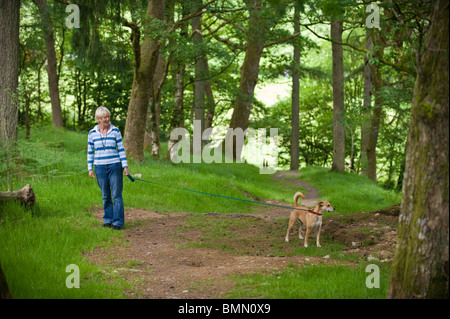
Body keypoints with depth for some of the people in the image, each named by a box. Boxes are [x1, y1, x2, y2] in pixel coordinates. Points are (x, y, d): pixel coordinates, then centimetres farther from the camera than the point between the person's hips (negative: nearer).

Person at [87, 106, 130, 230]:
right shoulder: (92, 133, 4)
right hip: (100, 167, 2)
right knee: (105, 195, 8)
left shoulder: (115, 131, 1)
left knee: (116, 194, -5)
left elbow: (121, 149, 2)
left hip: (115, 166, -2)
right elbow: (90, 152, 10)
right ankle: (108, 220, 18)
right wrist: (90, 169, 4)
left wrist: (125, 166, -4)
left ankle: (118, 222, -2)